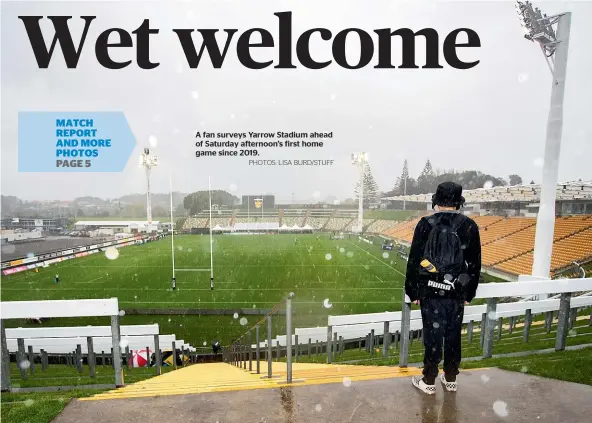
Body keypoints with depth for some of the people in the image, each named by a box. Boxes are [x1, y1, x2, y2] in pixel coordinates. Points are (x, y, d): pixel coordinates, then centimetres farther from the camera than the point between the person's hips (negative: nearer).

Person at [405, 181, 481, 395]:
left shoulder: (426, 224, -9)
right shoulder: (469, 226, -1)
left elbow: (414, 261, -7)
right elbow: (475, 263, 4)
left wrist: (413, 292, 3)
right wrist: (469, 294, 14)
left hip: (431, 292, -2)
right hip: (456, 293, 3)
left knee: (433, 336, 7)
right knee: (453, 337, 15)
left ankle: (428, 382, 19)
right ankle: (450, 379, 30)